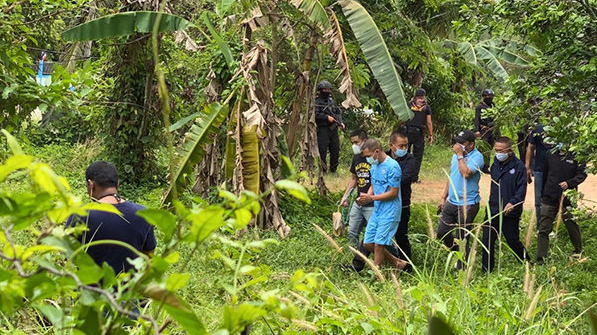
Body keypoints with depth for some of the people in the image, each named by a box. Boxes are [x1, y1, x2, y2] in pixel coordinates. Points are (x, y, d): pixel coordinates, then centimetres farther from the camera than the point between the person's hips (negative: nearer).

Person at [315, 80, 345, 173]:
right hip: (322, 129, -6)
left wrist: (340, 122, 2)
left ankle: (333, 169, 19)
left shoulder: (331, 101, 16)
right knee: (322, 150, -6)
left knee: (335, 149, 8)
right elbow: (315, 114, -16)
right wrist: (327, 117, -19)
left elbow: (338, 112, 17)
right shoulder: (317, 102, -4)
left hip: (333, 129, 6)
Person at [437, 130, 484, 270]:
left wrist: (460, 156, -21)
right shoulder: (456, 155, 11)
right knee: (442, 232, 9)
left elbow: (466, 173, -29)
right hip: (451, 202, 8)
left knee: (462, 238, 0)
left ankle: (461, 269, 13)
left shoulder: (477, 157, -13)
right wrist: (443, 197, 17)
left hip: (467, 205, -8)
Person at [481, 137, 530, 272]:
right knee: (487, 241, 3)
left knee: (513, 241, 6)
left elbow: (522, 188, -14)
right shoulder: (495, 164, 7)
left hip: (510, 212, -5)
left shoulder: (518, 166, -10)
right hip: (492, 210, 5)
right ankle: (486, 271, 12)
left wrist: (512, 202, -26)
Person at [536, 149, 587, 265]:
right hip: (549, 198, 2)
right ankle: (540, 258, 0)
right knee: (543, 228, -3)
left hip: (568, 198, -2)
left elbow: (582, 174, -7)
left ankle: (578, 250, 36)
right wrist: (542, 194, 19)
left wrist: (569, 183, -23)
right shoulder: (549, 155, 6)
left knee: (572, 225, 13)